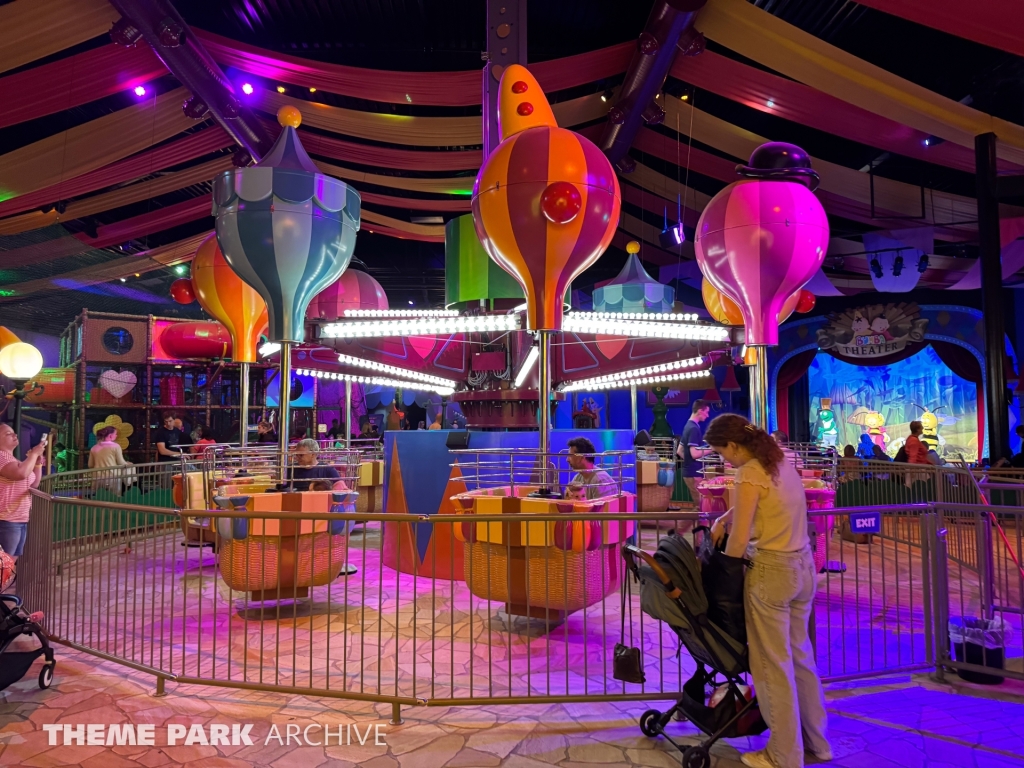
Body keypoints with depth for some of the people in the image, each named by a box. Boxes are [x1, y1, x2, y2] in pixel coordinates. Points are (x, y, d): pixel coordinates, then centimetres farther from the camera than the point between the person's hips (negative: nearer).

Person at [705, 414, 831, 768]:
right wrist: (723, 518, 15)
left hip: (772, 572, -8)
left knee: (773, 665, 6)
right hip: (804, 567, 9)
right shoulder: (782, 464, 8)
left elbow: (739, 540, -17)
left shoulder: (749, 474, -18)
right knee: (800, 656, 21)